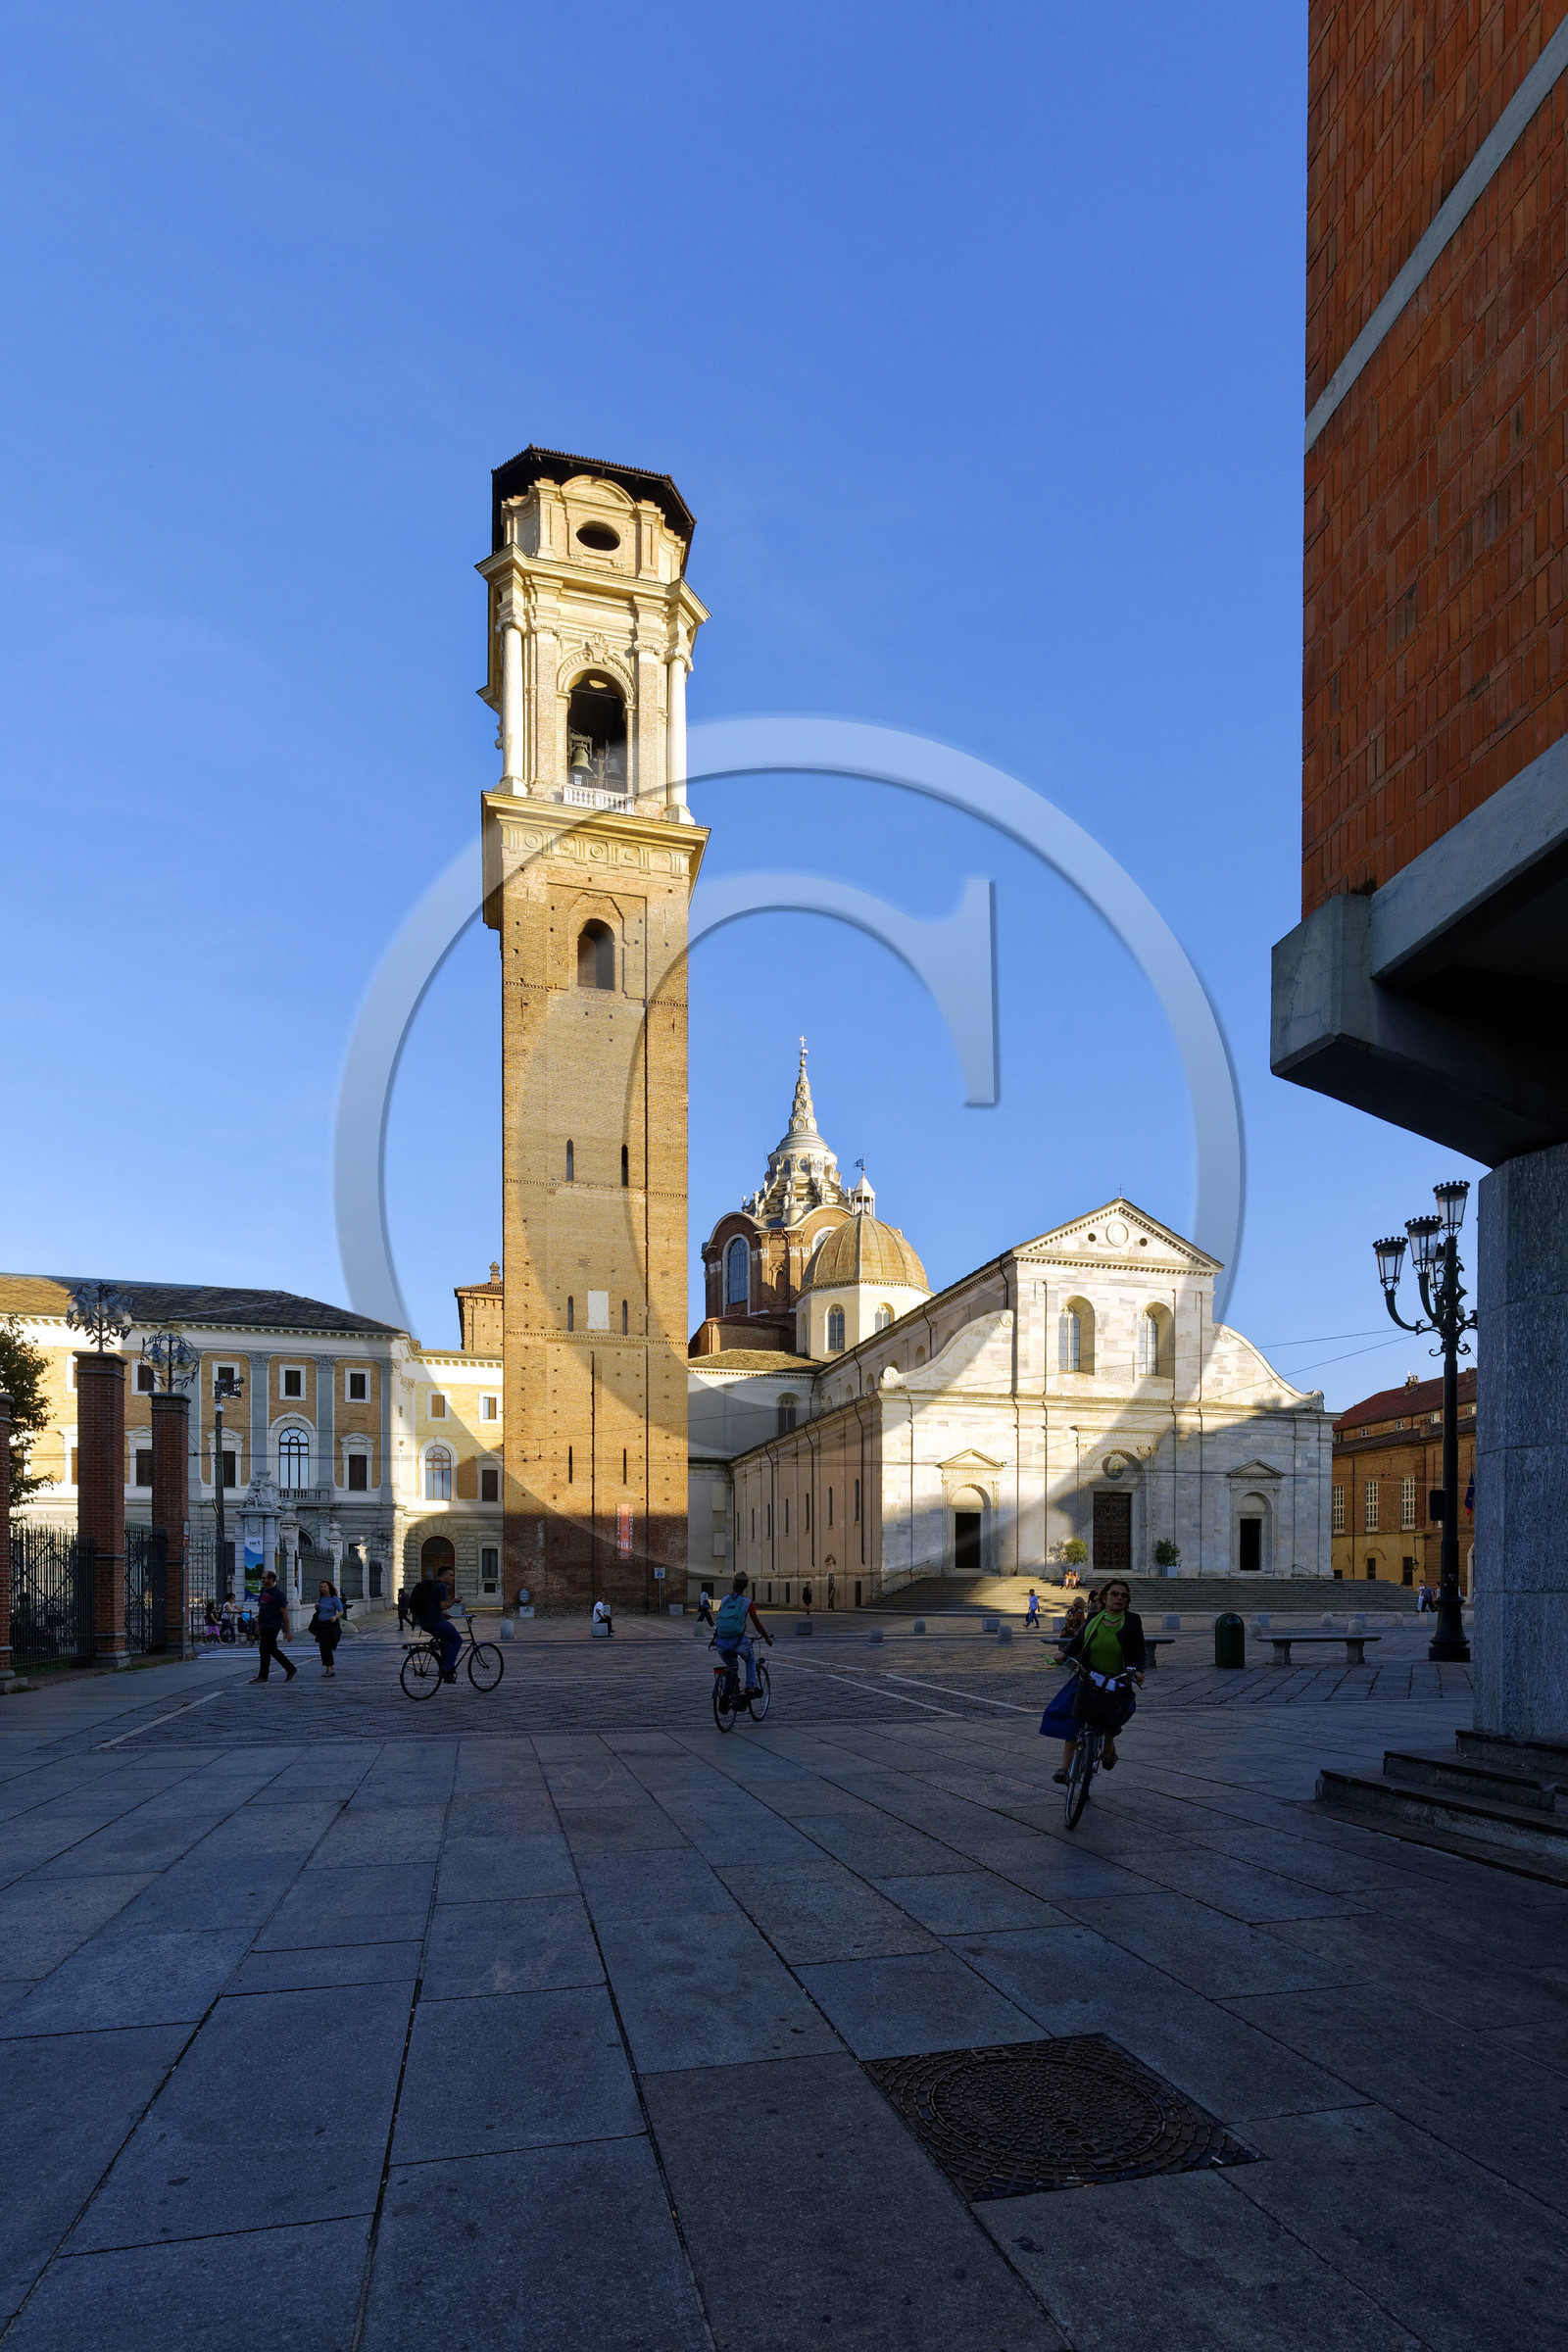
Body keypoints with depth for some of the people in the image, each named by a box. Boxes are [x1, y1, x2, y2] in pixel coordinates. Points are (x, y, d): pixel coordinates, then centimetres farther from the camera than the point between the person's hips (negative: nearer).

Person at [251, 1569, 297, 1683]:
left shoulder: (277, 1594, -12)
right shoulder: (263, 1591, 12)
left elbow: (285, 1613, -11)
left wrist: (287, 1631, -11)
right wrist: (258, 1625, 18)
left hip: (273, 1626, -8)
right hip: (264, 1626, 8)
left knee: (265, 1650, -7)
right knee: (273, 1650, 11)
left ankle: (263, 1676, 1)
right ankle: (291, 1669, 20)